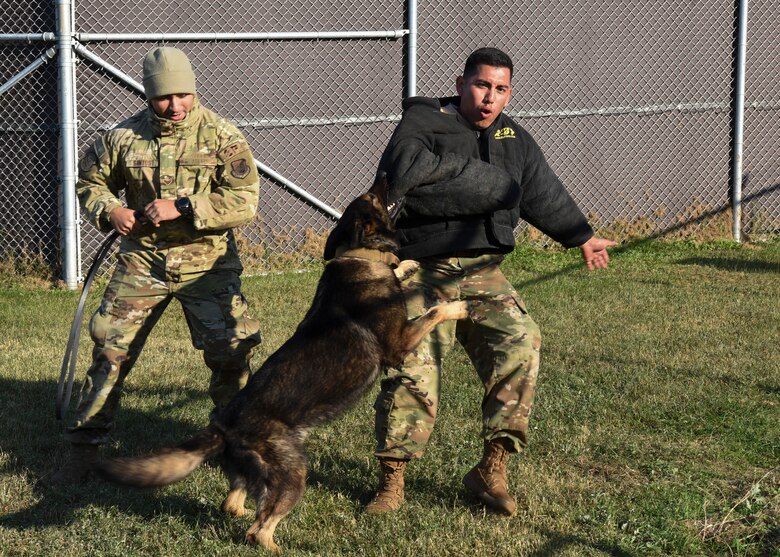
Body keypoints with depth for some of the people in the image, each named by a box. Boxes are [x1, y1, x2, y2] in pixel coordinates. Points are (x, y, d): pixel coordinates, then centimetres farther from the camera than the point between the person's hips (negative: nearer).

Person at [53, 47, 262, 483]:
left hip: (206, 263, -2)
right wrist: (109, 211, -6)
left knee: (232, 350, -4)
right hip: (142, 262, 2)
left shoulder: (221, 135, -8)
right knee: (110, 347, 1)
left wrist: (182, 208, -23)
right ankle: (85, 447, 13)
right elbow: (91, 180, 16)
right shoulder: (125, 136, 0)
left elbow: (245, 202, -15)